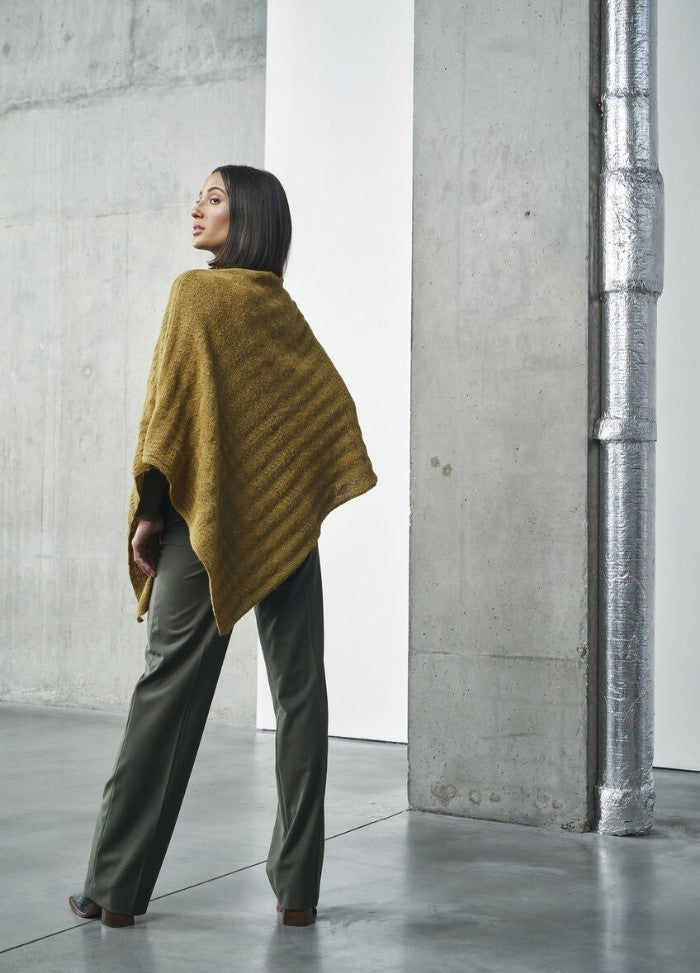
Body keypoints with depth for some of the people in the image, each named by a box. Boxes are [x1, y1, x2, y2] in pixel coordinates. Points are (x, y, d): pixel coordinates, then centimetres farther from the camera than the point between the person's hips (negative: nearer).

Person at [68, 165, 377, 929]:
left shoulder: (196, 292, -5)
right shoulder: (284, 309, 11)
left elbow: (169, 402, -11)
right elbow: (334, 403, 6)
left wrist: (149, 510, -7)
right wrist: (307, 496, 10)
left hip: (207, 520, -4)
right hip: (288, 522, 5)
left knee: (169, 689, 0)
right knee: (298, 693, 4)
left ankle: (116, 886, 6)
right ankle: (297, 887, 8)